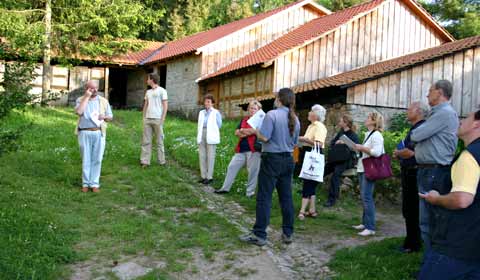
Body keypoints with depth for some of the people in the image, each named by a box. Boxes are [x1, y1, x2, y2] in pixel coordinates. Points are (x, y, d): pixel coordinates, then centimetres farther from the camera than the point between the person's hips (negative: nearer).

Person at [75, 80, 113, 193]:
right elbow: (79, 112, -15)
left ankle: (95, 183, 9)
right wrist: (86, 97, -9)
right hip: (85, 133, -1)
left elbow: (110, 117, 14)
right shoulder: (80, 100, 5)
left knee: (97, 159, 1)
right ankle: (85, 183, 15)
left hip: (99, 133, 1)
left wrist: (104, 117, -9)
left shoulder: (103, 101, 10)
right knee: (86, 159, 5)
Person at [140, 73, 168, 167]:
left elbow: (165, 106, -5)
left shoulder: (162, 91, -2)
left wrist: (162, 120, -12)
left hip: (157, 119, -6)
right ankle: (145, 161, 3)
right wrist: (144, 118, 11)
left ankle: (161, 161, 10)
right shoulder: (148, 92, 16)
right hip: (147, 119, 6)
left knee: (159, 141, 2)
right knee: (146, 141, 1)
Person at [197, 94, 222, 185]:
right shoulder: (201, 112, 16)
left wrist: (211, 131, 5)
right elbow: (199, 125, 17)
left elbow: (219, 125, -1)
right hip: (202, 136, 6)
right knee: (202, 156, 5)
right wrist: (199, 136, 8)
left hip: (211, 137, -5)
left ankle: (209, 177, 2)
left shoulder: (216, 113, -1)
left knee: (210, 157, -3)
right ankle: (203, 176, 13)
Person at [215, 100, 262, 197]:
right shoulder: (244, 120, 17)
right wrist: (248, 132, -9)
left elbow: (255, 131, -19)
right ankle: (225, 188, 17)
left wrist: (242, 131, -3)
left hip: (253, 149, -6)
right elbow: (237, 133, 11)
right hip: (241, 149, 6)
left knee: (253, 171, 0)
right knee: (232, 167, 7)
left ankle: (250, 192, 12)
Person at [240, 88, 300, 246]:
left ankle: (259, 235, 2)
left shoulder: (272, 115, -13)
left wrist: (255, 131, 0)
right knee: (286, 197, 11)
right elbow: (294, 143, 14)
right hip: (288, 159, 7)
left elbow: (264, 138, -19)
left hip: (272, 159, -6)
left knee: (264, 197, -2)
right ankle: (288, 233, 18)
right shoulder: (295, 119, 7)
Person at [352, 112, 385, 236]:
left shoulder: (376, 135, -12)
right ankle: (365, 223, 21)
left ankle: (370, 228, -8)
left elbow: (377, 152, -24)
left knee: (367, 197, -11)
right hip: (363, 169, 10)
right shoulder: (368, 134, 18)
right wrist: (359, 149, 8)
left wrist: (362, 148, -17)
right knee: (364, 197, 13)